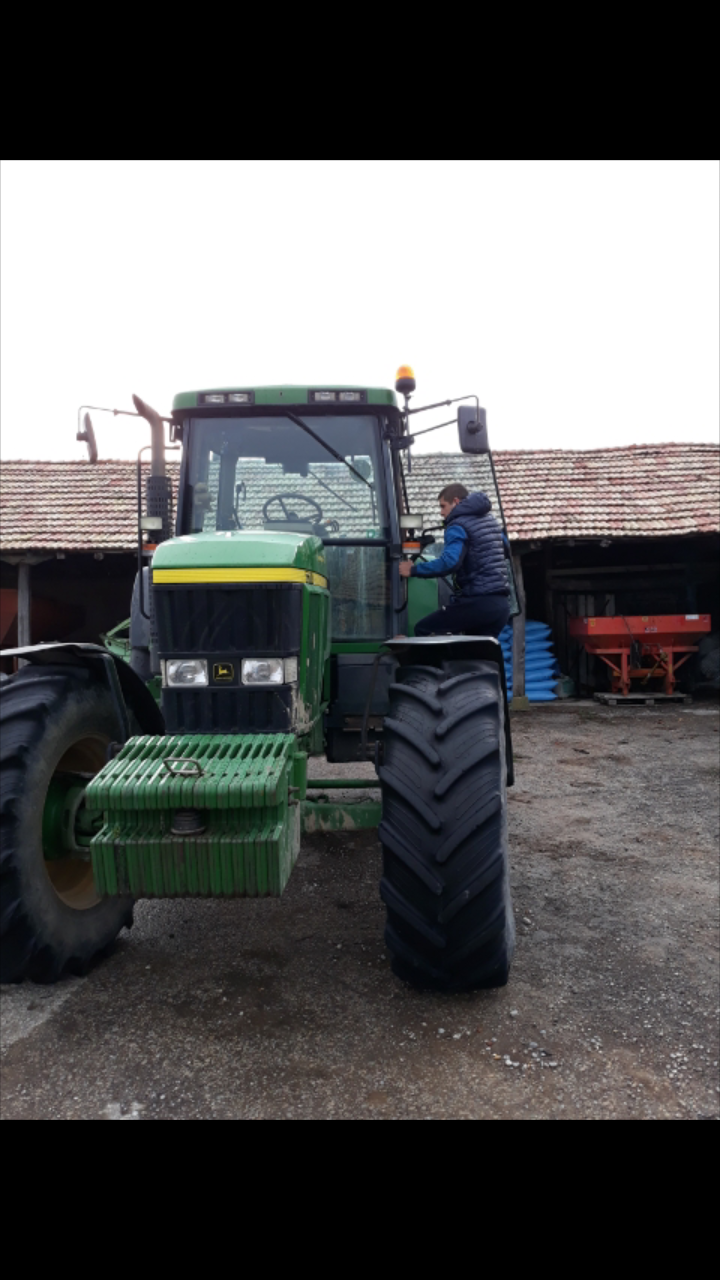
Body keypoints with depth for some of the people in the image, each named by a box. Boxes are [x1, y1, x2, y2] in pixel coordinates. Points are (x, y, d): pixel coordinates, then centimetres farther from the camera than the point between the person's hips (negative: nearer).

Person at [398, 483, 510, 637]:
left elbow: (449, 562, -25)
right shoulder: (491, 520, 19)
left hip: (478, 602, -9)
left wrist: (413, 570, -18)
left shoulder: (458, 526, -8)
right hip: (501, 604, 9)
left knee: (423, 630, 0)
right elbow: (505, 548, 37)